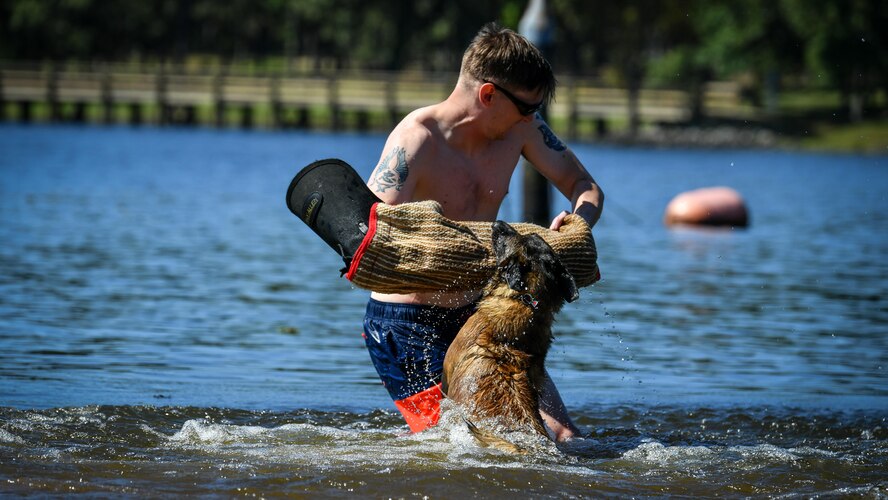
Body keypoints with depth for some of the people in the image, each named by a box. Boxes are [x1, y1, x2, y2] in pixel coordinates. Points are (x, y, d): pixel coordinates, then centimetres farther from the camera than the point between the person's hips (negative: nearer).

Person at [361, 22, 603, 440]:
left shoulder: (520, 127, -2)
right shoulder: (416, 140, -21)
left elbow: (583, 185, 9)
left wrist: (578, 221, -15)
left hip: (477, 315, 7)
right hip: (406, 326, -7)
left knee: (564, 441, -1)